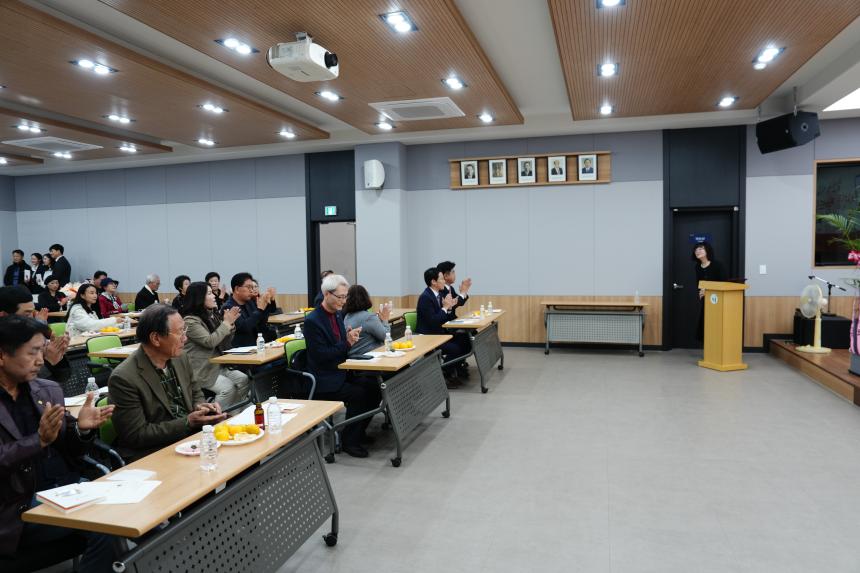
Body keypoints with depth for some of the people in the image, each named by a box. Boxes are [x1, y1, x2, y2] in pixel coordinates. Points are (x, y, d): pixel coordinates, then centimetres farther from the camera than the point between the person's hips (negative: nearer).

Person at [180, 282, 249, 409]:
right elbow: (209, 342, -21)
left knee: (244, 380, -11)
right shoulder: (190, 320, -12)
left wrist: (230, 323, -3)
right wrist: (226, 323, -13)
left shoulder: (212, 315, 11)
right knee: (228, 387, -25)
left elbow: (225, 344, 13)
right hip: (201, 370, -7)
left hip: (218, 366, 7)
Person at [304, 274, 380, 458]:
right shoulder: (312, 321, -17)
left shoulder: (336, 315, 9)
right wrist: (347, 342, -24)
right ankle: (348, 441, -6)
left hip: (341, 373, 8)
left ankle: (358, 431, 12)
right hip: (323, 381, -8)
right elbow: (321, 356, -22)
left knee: (374, 389, -6)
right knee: (358, 395, -24)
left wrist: (351, 338, -4)